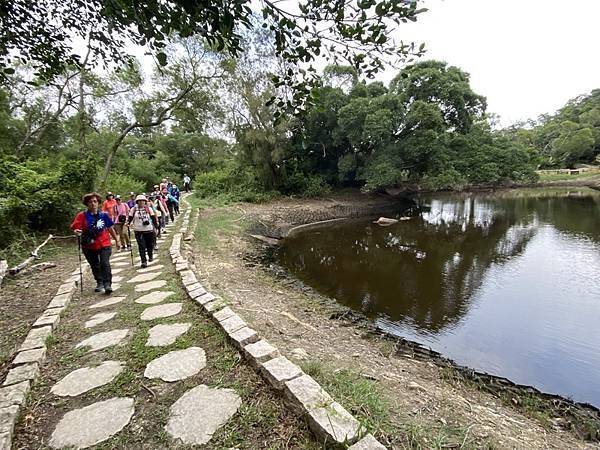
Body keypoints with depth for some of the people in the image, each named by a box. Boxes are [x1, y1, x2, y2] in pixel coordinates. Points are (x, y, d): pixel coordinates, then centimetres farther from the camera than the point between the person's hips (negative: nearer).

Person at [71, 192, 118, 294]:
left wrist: (116, 240, 12)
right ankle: (99, 283, 35)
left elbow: (110, 229, 7)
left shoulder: (103, 215, -3)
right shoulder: (82, 216, -5)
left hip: (104, 244, -1)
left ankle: (107, 284, -12)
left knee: (105, 264, -15)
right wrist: (77, 232, -35)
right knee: (95, 266, 16)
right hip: (89, 246, 2)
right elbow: (75, 228, -11)